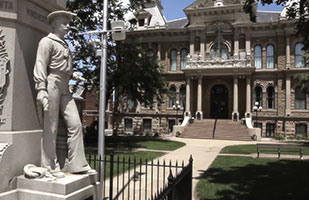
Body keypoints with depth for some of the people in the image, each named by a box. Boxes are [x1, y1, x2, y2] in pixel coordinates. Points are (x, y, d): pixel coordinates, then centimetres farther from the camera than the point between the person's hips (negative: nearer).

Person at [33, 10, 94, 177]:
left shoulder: (64, 45, 26)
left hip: (65, 88, 8)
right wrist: (41, 89, -21)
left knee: (75, 124, 0)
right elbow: (40, 66, -10)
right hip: (52, 84, -7)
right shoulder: (47, 41, 1)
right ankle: (49, 166, 6)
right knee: (51, 127, -3)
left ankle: (77, 164, 4)